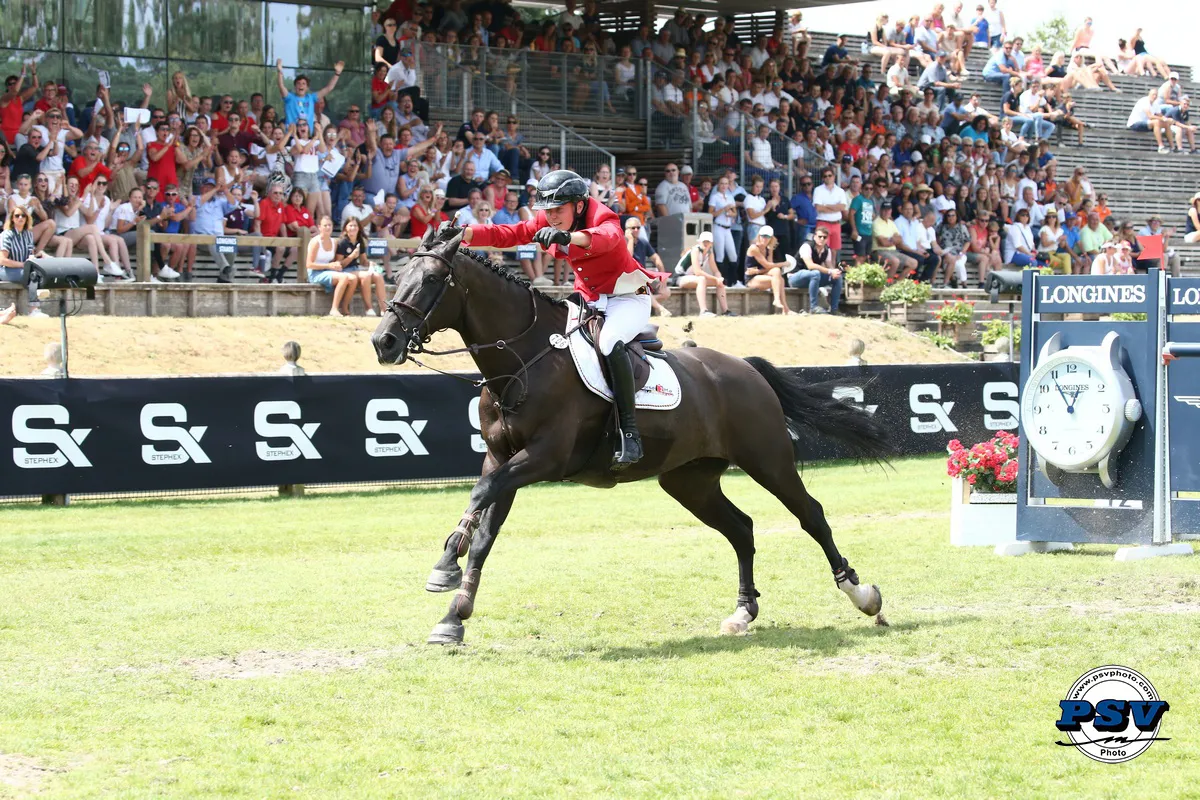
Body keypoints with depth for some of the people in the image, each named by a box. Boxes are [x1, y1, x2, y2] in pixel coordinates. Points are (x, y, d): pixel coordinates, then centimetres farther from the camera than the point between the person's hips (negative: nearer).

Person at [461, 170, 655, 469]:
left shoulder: (603, 218, -22)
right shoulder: (547, 222, -1)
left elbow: (608, 237, -46)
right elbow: (509, 234, -11)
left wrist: (569, 237, -66)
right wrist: (463, 234, -27)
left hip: (629, 298, -8)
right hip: (589, 299, 8)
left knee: (609, 342, -34)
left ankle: (630, 433, -33)